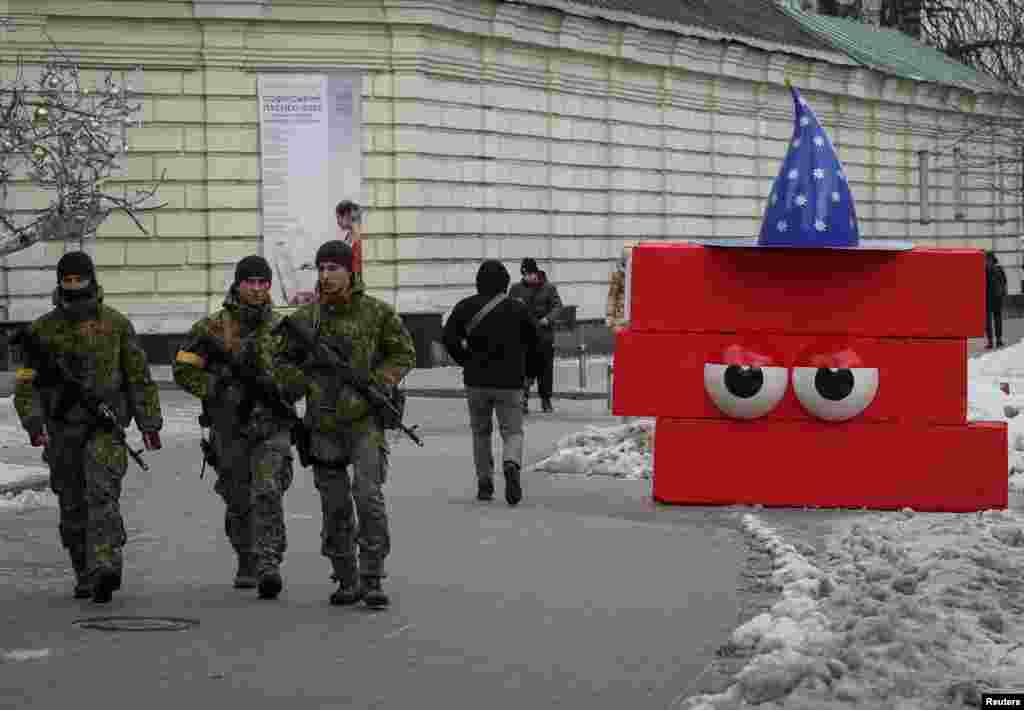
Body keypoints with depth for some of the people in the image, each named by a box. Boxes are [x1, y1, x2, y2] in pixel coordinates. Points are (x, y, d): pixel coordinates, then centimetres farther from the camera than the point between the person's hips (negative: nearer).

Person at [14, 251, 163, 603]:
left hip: (106, 428, -3)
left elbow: (139, 376, 4)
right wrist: (33, 423, -15)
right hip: (63, 431, 3)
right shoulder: (43, 329, 2)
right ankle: (85, 575, 24)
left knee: (102, 494, -20)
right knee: (73, 507, 10)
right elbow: (27, 383, 0)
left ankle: (105, 569, -31)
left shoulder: (116, 324, 0)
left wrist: (150, 423, 0)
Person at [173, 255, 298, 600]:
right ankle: (247, 564, 31)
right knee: (239, 502, 11)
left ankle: (269, 566, -22)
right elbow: (184, 370, 0)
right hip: (230, 428, 1)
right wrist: (217, 390, -10)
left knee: (267, 493, -17)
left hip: (272, 427, -1)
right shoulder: (214, 327, 0)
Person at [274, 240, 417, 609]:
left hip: (365, 419, -3)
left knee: (368, 495, -15)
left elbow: (404, 354, 5)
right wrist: (305, 385, -5)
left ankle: (372, 579, -9)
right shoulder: (305, 317, 5)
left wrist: (374, 384, -9)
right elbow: (283, 361, 14)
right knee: (335, 506, 6)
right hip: (324, 425, 3)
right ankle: (346, 581, 17)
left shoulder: (377, 312, -1)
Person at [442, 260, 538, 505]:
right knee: (512, 431, 3)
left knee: (480, 432, 16)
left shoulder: (465, 307, -1)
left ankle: (484, 483, 14)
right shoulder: (517, 308, -1)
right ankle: (511, 465, -27)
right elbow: (533, 340, 4)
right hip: (509, 381, -1)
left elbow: (449, 337, -9)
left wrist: (465, 360, 4)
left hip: (476, 380, 1)